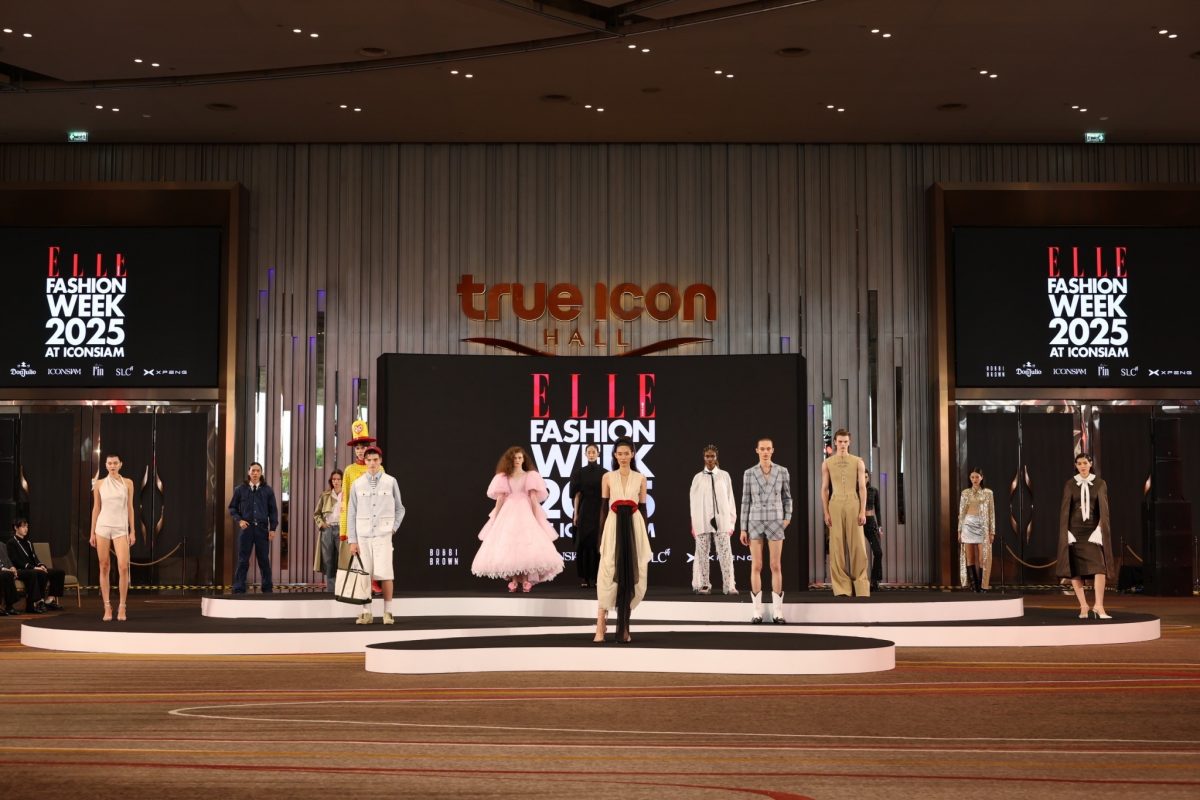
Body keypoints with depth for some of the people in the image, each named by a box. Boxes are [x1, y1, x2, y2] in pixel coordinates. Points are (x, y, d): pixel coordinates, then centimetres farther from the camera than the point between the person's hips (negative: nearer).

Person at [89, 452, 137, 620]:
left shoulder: (127, 483, 5)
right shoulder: (99, 484, 5)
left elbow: (130, 507, 6)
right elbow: (96, 508, 8)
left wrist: (132, 531, 2)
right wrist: (92, 532, 5)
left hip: (121, 528, -1)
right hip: (103, 527, 1)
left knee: (123, 567, -12)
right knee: (104, 568, 2)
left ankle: (121, 607, -3)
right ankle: (107, 607, 6)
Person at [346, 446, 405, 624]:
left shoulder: (390, 482, 4)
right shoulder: (357, 484, 6)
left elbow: (399, 508, 14)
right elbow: (351, 513, 8)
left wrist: (394, 528, 2)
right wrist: (352, 540, 4)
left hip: (383, 535, -2)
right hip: (363, 535, 2)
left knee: (385, 573, -8)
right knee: (365, 574, 0)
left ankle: (388, 612, -1)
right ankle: (366, 613, 6)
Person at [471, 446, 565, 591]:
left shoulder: (530, 476, 10)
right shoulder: (503, 477, 13)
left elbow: (534, 498, 3)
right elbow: (500, 498, 9)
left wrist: (537, 517, -5)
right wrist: (494, 517, 2)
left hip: (525, 513, -1)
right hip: (508, 513, 2)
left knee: (527, 545, -14)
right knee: (508, 546, -6)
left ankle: (526, 579, -11)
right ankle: (513, 580, -2)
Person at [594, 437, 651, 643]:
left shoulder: (640, 478, 8)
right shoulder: (608, 477, 7)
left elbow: (643, 508, 9)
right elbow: (604, 507, 6)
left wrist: (644, 534, 7)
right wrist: (602, 533, 0)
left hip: (634, 527, 1)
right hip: (613, 526, -1)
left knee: (631, 574, 2)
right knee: (608, 573, -10)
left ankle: (624, 626, 10)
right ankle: (601, 626, -12)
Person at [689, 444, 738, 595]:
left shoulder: (724, 476, 6)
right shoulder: (698, 478, 5)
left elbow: (730, 499, 7)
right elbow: (693, 501, 7)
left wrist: (731, 521, 4)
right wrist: (694, 524, 5)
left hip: (722, 520, 0)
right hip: (703, 522, 0)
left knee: (725, 553, -5)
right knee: (702, 553, 3)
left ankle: (729, 585, -4)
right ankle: (703, 585, 10)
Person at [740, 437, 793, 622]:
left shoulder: (782, 471, 2)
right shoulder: (749, 473, 1)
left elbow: (787, 497, 12)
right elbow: (746, 501, 3)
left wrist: (788, 518, -2)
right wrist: (743, 529, 0)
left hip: (775, 522, 0)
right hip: (755, 522, 0)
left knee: (776, 566, -2)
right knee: (756, 567, 0)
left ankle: (777, 612, 4)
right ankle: (757, 611, 6)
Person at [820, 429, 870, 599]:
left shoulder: (858, 462, 4)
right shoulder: (827, 463, 7)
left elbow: (862, 488, 0)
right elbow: (824, 489, 6)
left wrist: (863, 511, -8)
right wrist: (826, 513, -1)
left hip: (853, 504, -1)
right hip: (835, 505, 1)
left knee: (857, 544, -4)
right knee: (837, 545, -1)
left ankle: (861, 585, 0)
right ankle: (841, 587, 1)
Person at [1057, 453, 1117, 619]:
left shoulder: (1100, 483, 2)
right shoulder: (1070, 484, 3)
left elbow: (1103, 508, -3)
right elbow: (1065, 510, 2)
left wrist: (1100, 530, -15)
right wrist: (1066, 533, -6)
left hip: (1093, 530, -1)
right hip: (1075, 530, 1)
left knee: (1099, 567, -15)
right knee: (1074, 569, -2)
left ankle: (1098, 606, -14)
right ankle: (1083, 606, 5)